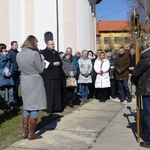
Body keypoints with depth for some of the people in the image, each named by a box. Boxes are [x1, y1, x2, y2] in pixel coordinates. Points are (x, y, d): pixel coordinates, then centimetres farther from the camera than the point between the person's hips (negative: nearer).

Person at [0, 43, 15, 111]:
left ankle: (12, 106, 10)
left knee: (11, 91, 2)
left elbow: (11, 65, 9)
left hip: (9, 76, 3)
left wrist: (10, 72, -5)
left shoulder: (8, 56, 10)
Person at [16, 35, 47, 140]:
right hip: (35, 82, -7)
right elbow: (41, 70, -9)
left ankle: (25, 132, 20)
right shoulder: (35, 53, -16)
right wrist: (42, 60, 6)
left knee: (27, 107, 16)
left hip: (24, 82, 7)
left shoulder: (19, 54, 3)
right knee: (35, 108, 2)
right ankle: (31, 134, 8)